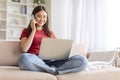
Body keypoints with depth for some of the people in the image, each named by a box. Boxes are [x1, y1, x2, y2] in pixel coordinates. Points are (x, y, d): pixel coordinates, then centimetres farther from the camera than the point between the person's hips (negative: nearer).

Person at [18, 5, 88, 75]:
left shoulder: (50, 32, 26)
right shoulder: (26, 31, 17)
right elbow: (24, 49, -1)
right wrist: (33, 30, 4)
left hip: (51, 61, 3)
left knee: (82, 60, -20)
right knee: (24, 58, -41)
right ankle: (54, 70, -23)